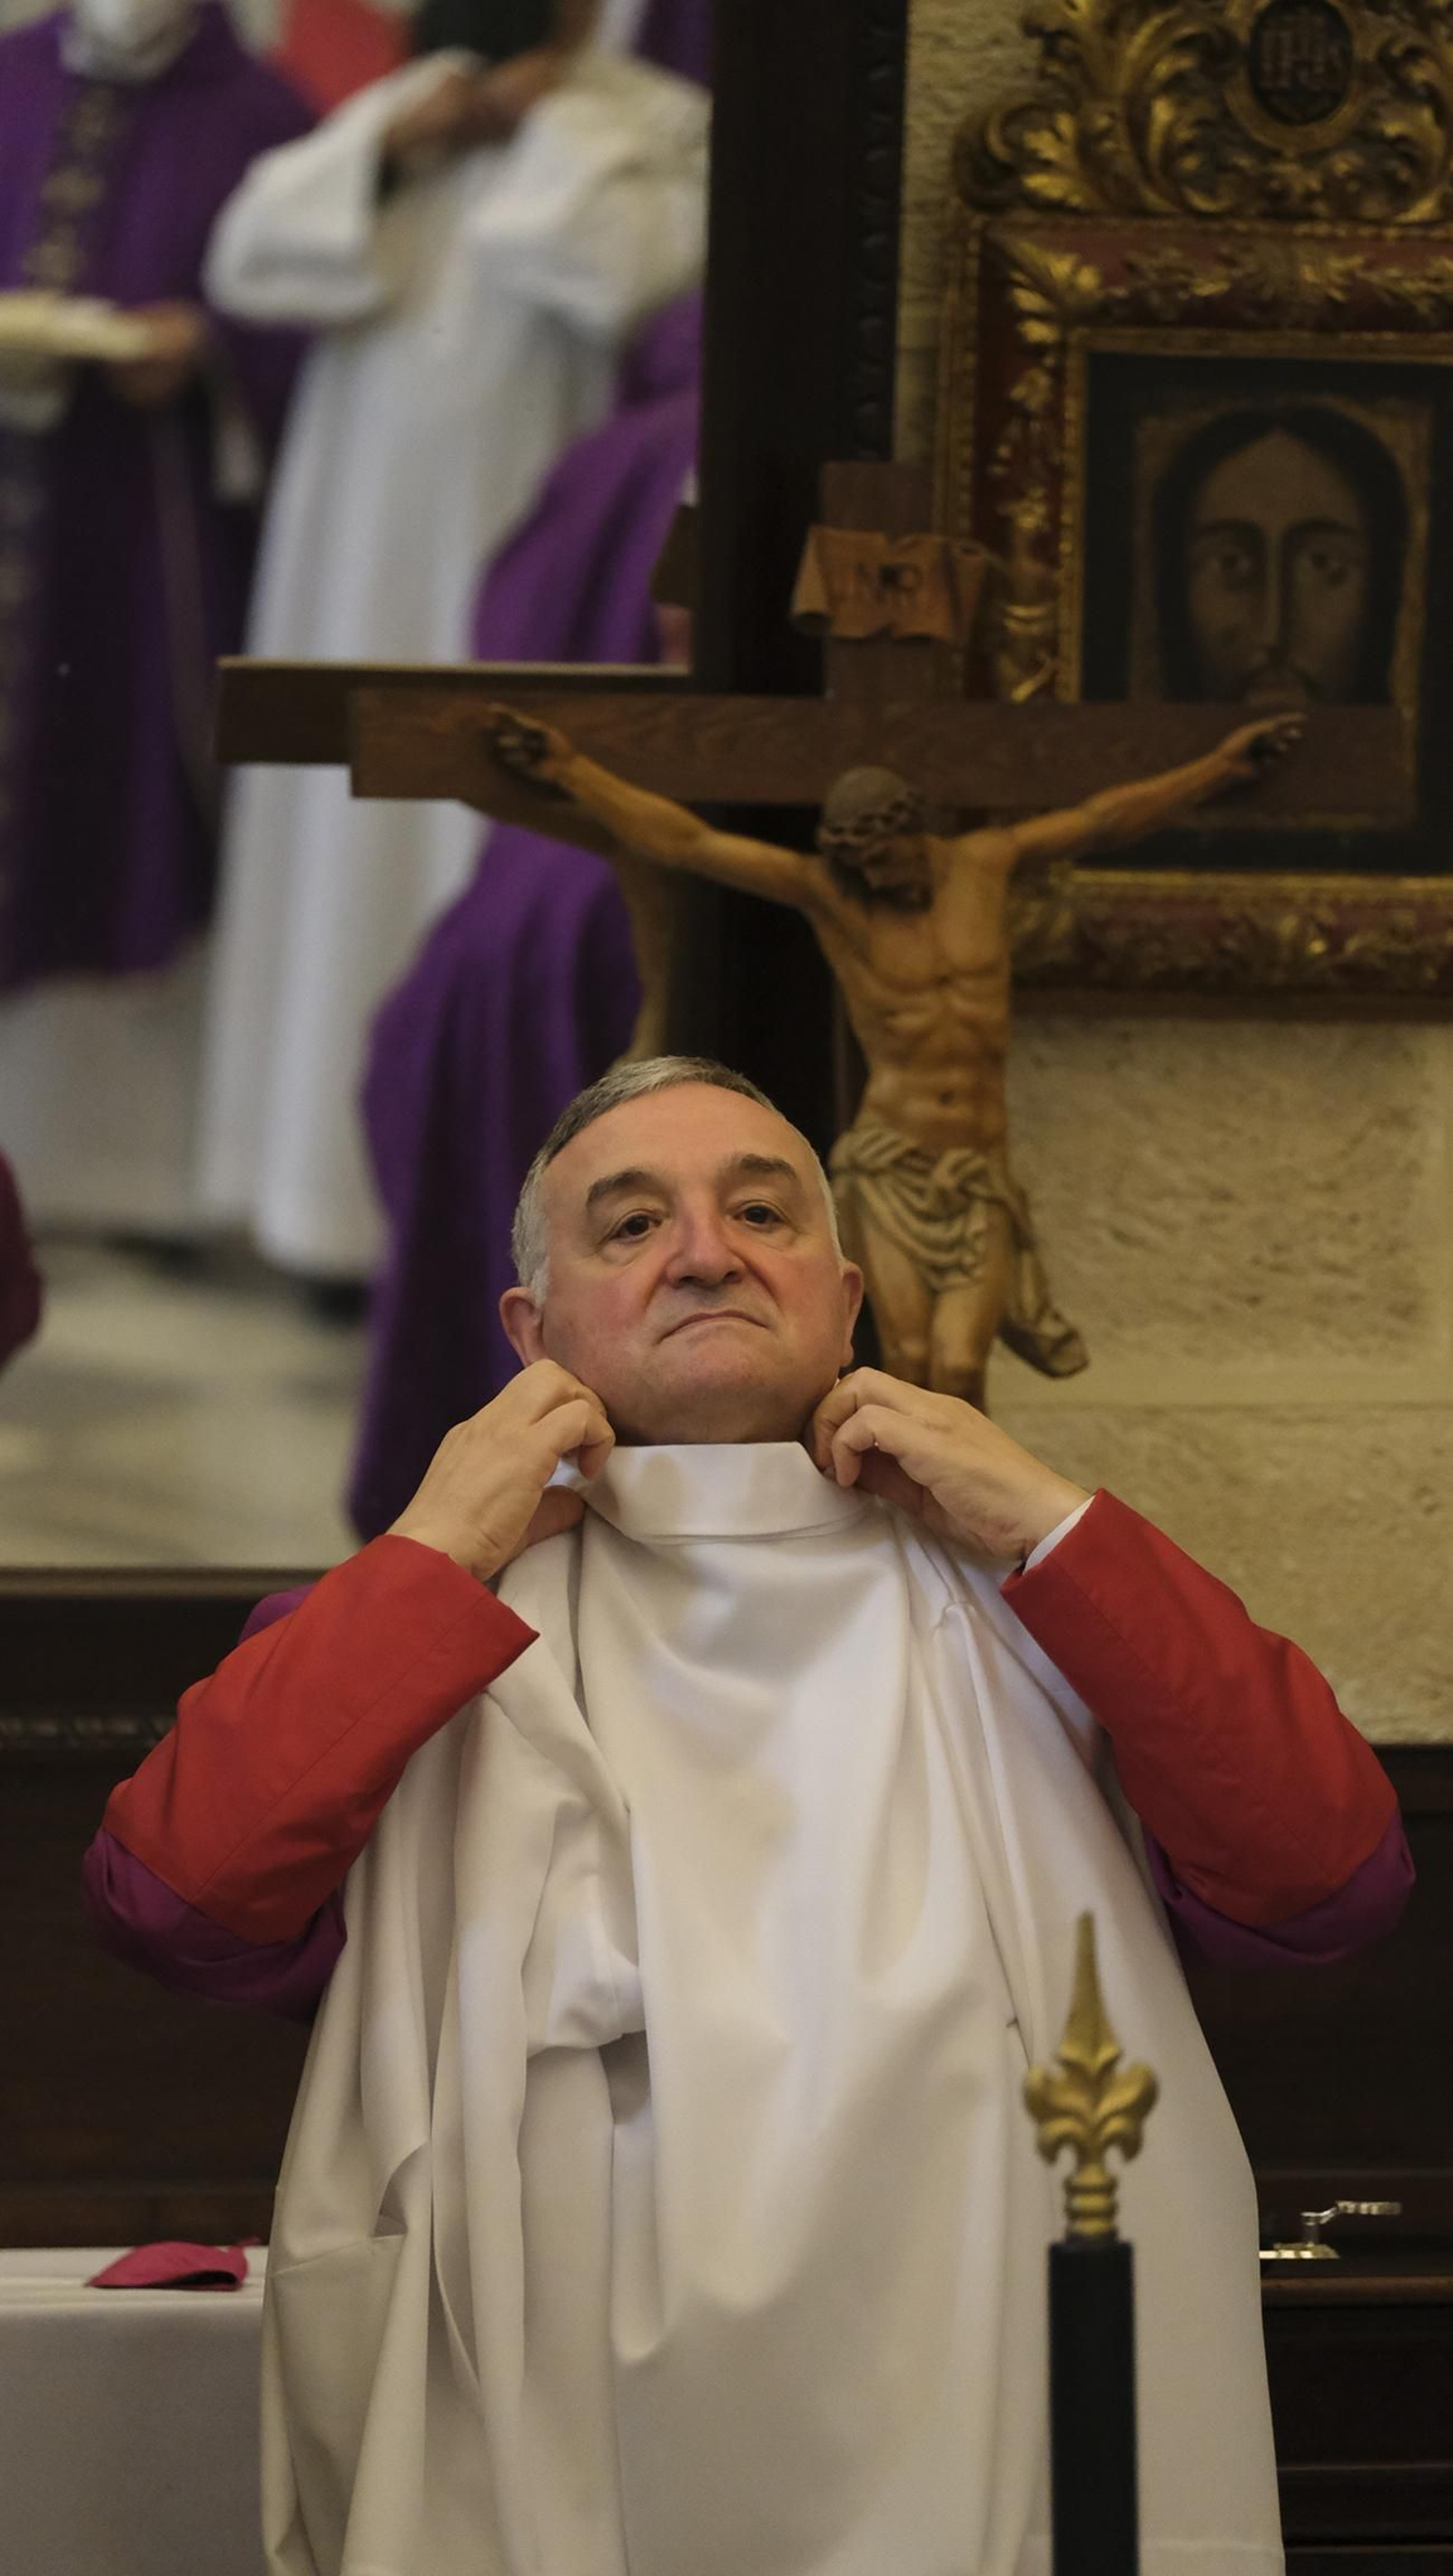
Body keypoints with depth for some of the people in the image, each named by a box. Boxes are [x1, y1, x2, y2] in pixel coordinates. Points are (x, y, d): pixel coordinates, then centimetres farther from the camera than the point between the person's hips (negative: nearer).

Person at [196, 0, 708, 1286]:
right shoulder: (401, 110, 10)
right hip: (365, 555, 5)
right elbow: (251, 259, 0)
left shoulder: (657, 130, -4)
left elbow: (615, 271, -24)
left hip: (520, 547, -5)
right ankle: (348, 1190, 17)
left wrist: (560, 115, -13)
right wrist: (388, 145, -11)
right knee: (351, 844, 8)